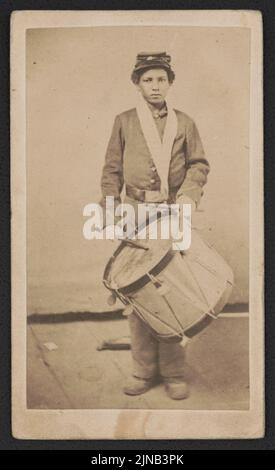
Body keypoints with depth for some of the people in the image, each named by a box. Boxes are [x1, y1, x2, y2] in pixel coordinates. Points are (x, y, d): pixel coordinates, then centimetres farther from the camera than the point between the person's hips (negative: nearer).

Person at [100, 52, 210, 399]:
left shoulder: (183, 122, 9)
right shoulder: (124, 122, 9)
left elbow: (198, 164, 9)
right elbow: (112, 170, 10)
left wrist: (189, 192, -9)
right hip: (135, 213, 1)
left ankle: (173, 373, 10)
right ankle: (144, 370, 12)